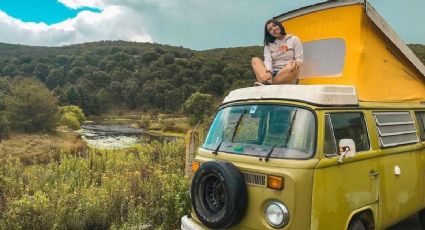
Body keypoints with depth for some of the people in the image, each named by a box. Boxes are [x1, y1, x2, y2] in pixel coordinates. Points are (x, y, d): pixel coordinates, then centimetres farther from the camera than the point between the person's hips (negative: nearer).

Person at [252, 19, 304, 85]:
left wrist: (296, 63, -24)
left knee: (293, 66, -34)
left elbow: (300, 59, 2)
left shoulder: (294, 39, 11)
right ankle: (265, 83, -44)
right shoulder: (269, 44, 16)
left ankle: (266, 84, -40)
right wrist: (268, 72, -26)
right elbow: (268, 60, -3)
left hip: (289, 73, -2)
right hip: (273, 73, 2)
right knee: (255, 60, -16)